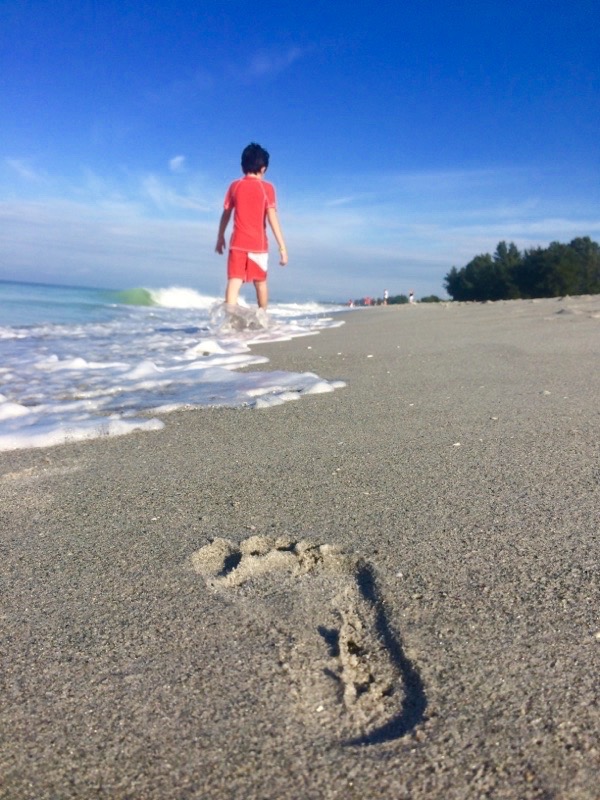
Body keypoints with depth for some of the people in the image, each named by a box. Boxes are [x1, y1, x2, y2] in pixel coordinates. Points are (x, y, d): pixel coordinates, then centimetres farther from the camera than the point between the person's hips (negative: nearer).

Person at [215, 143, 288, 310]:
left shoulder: (235, 186, 5)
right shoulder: (267, 188, -3)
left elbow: (226, 214, 12)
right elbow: (272, 218, -10)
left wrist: (220, 237, 25)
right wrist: (282, 246, -10)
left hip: (238, 243, 1)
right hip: (258, 243, -1)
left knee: (234, 282, -7)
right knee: (260, 282, 17)